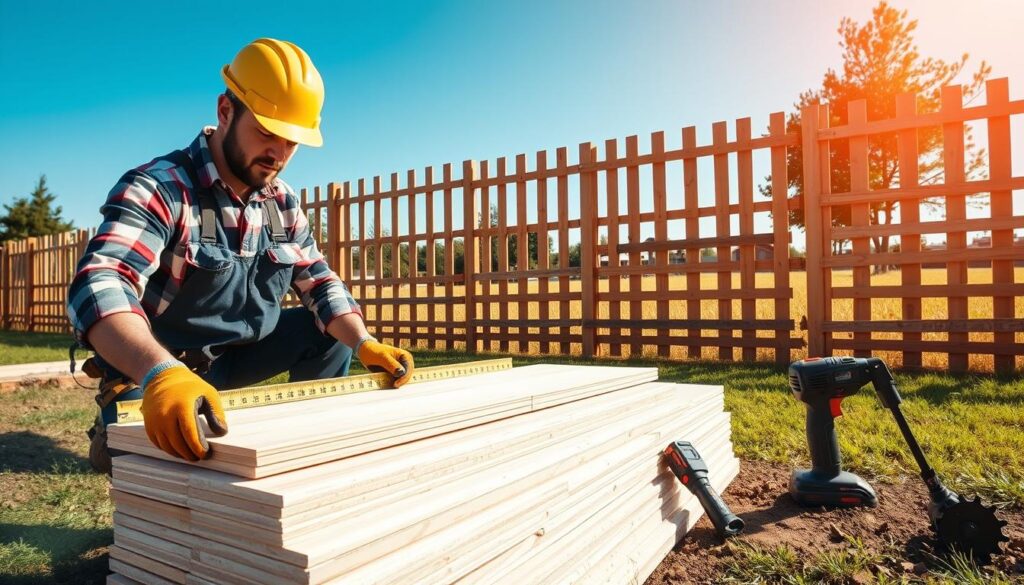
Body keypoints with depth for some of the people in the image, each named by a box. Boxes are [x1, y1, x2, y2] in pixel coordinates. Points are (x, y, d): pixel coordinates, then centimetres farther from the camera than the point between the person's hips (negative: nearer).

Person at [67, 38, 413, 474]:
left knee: (332, 328, -3)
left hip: (237, 354, 6)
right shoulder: (156, 189, -22)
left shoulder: (283, 202, 0)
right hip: (149, 375, -6)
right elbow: (99, 288, -37)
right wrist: (162, 373, -58)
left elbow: (320, 284, 4)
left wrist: (365, 345, -14)